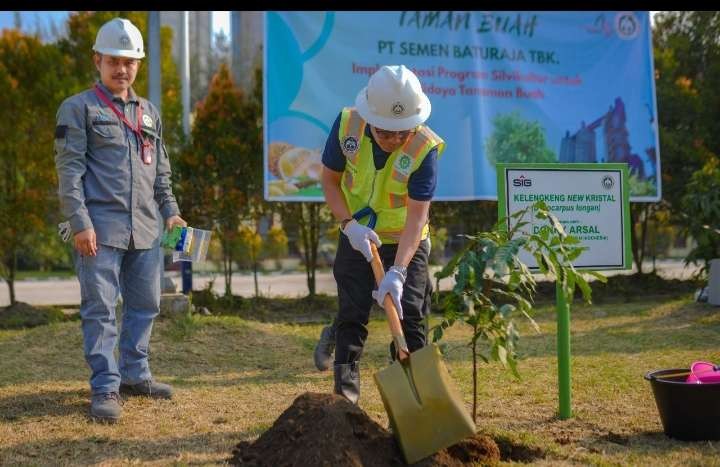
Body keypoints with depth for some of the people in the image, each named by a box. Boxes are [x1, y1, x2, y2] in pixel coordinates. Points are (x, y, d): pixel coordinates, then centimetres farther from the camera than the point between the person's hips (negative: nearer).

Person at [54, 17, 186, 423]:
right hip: (101, 229, -6)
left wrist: (171, 211, 11)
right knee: (100, 309, -5)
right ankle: (105, 388, -2)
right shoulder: (78, 109, 1)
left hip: (146, 230, 6)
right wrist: (80, 222, -15)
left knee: (145, 305, 10)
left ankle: (134, 375, 22)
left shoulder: (150, 113, 19)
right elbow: (69, 170, -6)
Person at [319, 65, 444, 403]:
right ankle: (345, 384, 13)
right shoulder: (347, 125, -18)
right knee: (351, 314, 1)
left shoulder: (425, 148, -27)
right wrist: (350, 224, -18)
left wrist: (398, 272, -37)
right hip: (356, 237, 2)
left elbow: (416, 216, -29)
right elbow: (330, 179, -4)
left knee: (409, 318, -3)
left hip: (405, 243, -2)